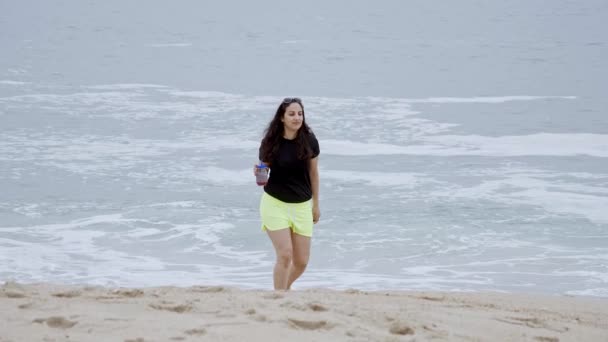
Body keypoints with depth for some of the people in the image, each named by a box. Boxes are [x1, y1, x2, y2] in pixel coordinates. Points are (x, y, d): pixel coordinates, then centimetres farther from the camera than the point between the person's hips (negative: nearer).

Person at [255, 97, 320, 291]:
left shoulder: (309, 141, -5)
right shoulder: (271, 142, -9)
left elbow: (313, 173, 7)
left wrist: (316, 205, 14)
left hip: (302, 206, 2)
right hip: (275, 203, -2)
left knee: (302, 261, 4)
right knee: (285, 255, -15)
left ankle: (285, 288, 33)